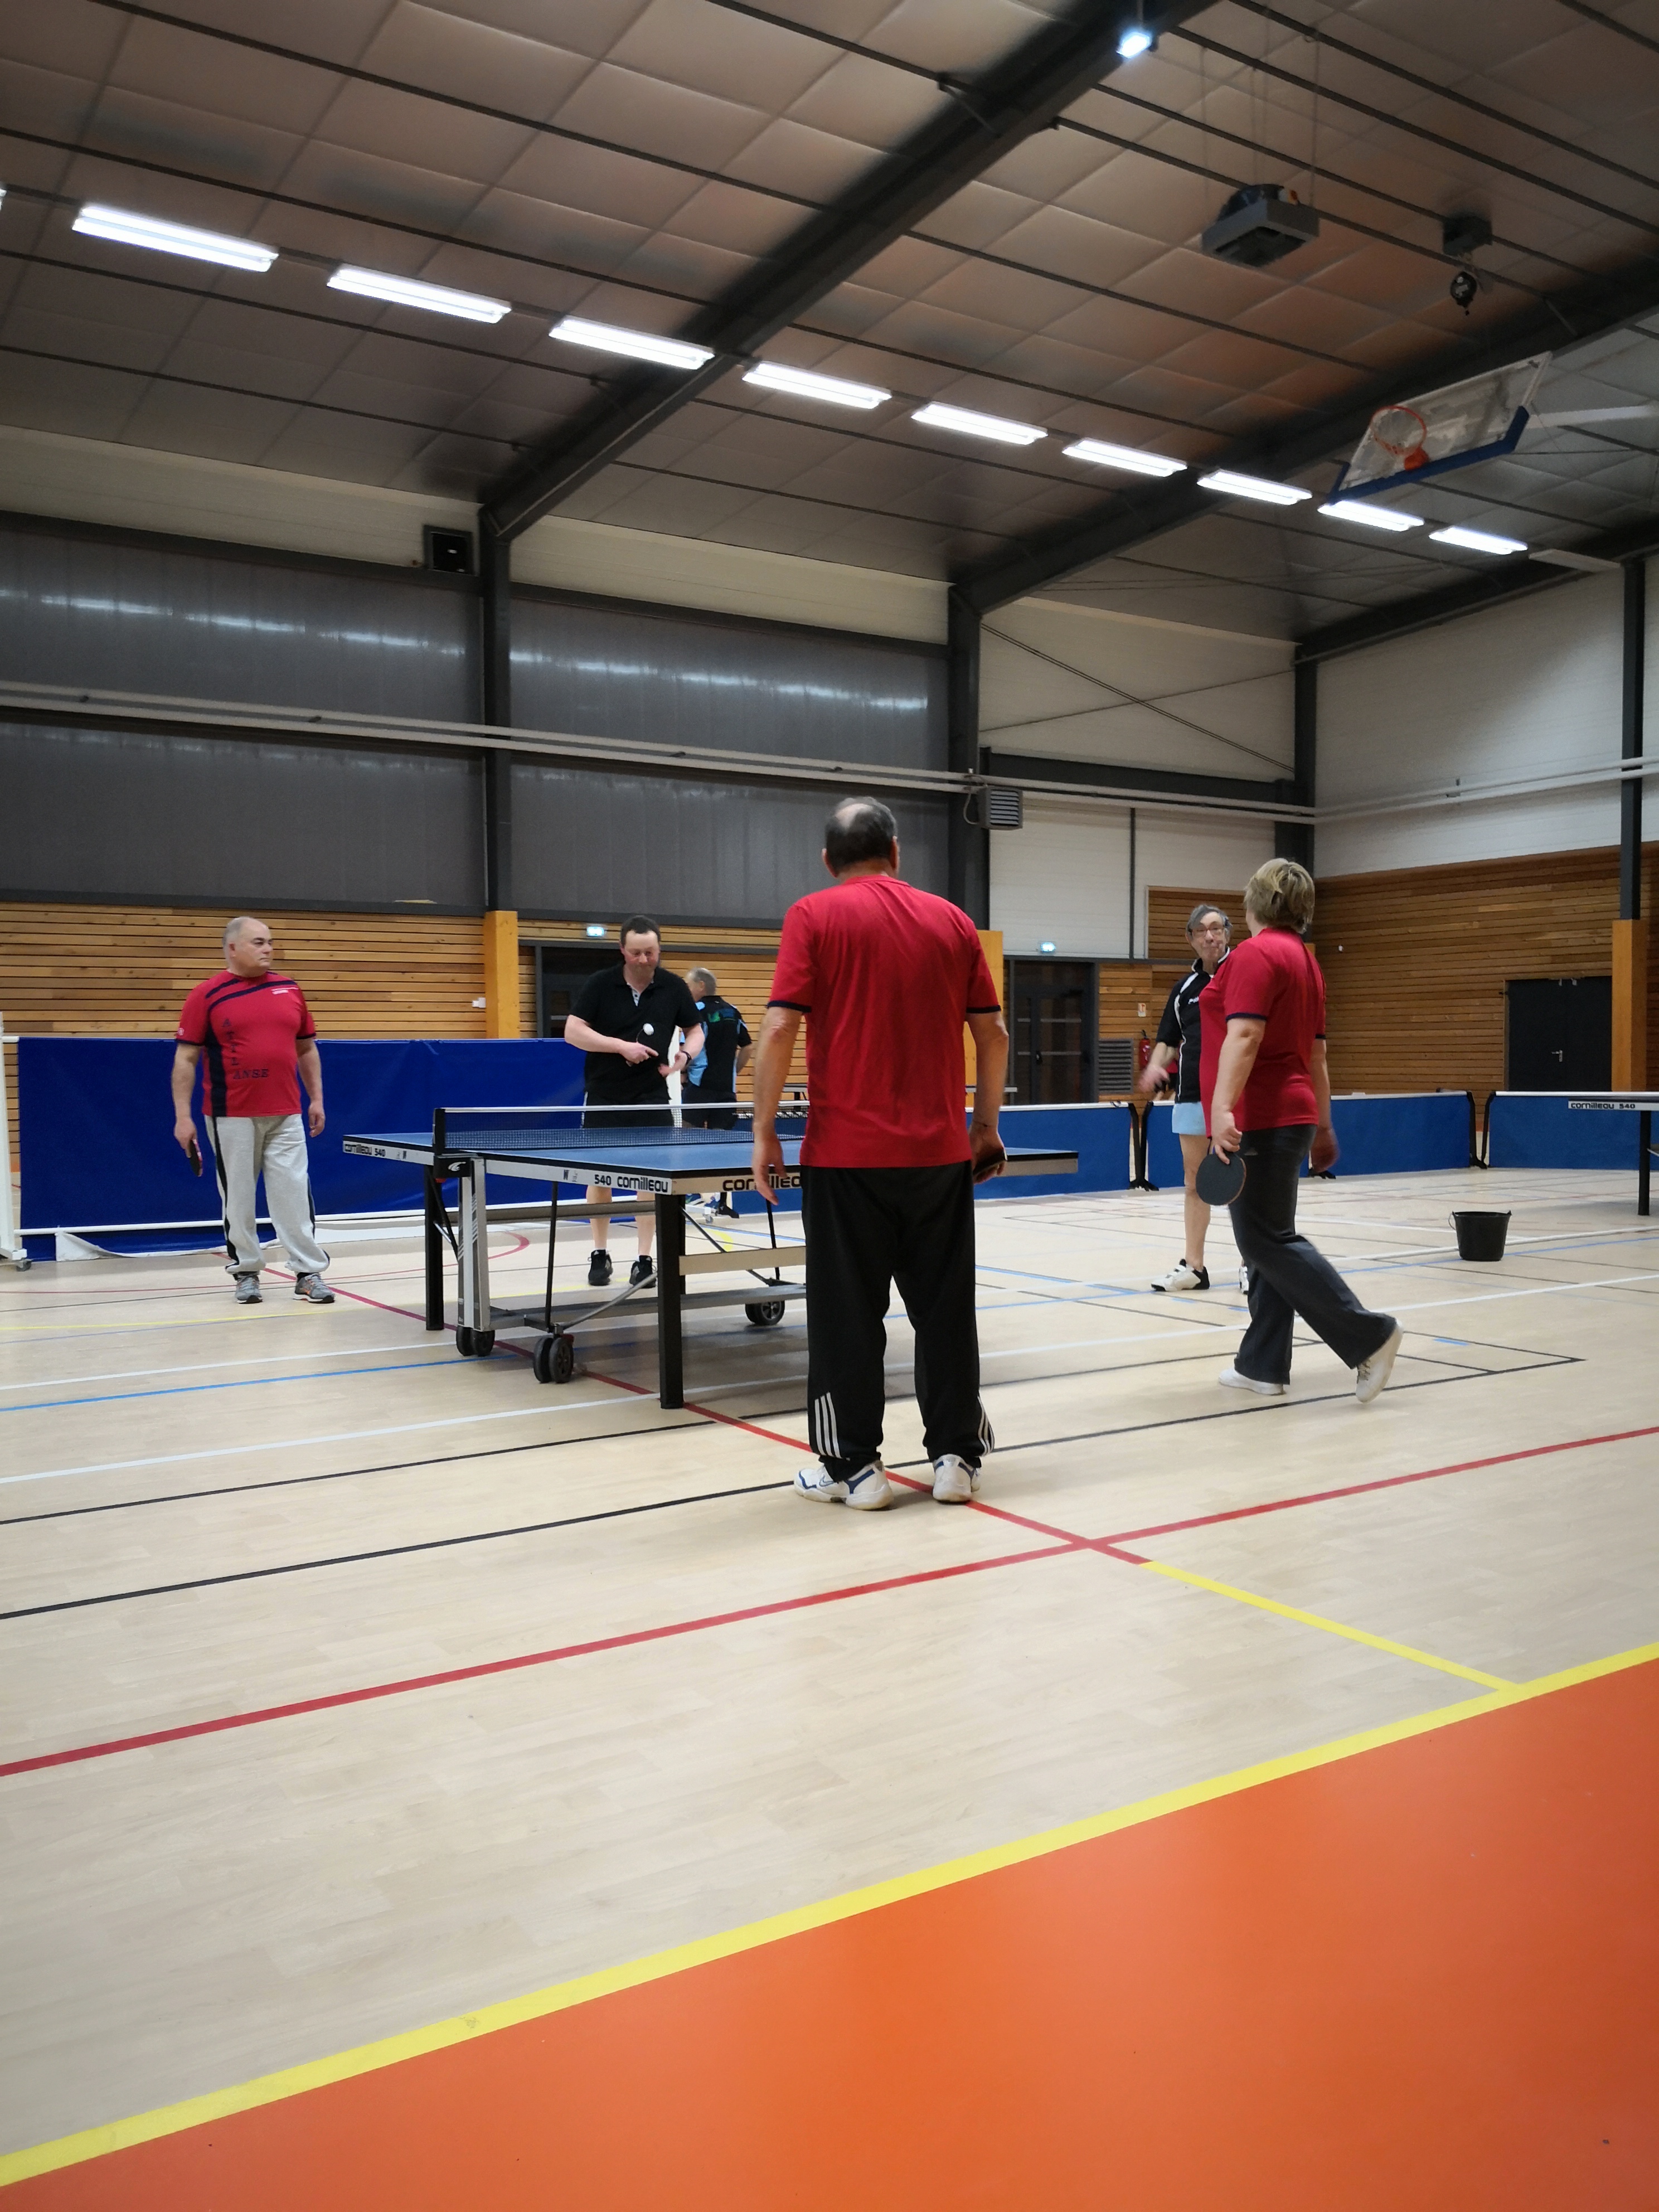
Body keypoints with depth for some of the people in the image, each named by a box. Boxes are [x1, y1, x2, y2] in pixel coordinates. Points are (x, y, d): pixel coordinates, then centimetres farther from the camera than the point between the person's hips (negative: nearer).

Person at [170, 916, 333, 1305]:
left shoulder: (289, 989, 9)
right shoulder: (207, 995, -2)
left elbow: (307, 1049, 17)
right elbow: (185, 1059, -3)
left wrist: (316, 1098, 10)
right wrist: (182, 1116, -8)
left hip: (285, 1116, 3)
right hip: (231, 1117, -2)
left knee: (296, 1194, 0)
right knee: (238, 1197, 6)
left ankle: (309, 1273, 4)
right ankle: (246, 1271, 18)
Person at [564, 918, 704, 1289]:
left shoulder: (673, 987, -1)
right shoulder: (600, 984, -6)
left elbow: (695, 1031, 10)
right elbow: (573, 1032, -10)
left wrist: (684, 1055, -12)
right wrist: (622, 1046, -19)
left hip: (652, 1096, 0)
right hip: (604, 1096, 0)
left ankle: (644, 1259, 4)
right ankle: (599, 1254, 22)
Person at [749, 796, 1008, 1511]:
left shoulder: (814, 916, -2)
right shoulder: (951, 920, 8)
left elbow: (781, 1028, -11)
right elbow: (992, 1033, 8)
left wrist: (764, 1131, -4)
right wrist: (986, 1124, 17)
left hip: (846, 1155, -3)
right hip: (941, 1153, 3)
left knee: (848, 1316, 6)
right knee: (945, 1310, 12)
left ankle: (853, 1466, 12)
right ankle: (956, 1456, 17)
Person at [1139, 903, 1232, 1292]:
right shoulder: (1184, 989, 13)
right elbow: (1168, 1041, 15)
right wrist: (1156, 1066, -5)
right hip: (1192, 1096, 4)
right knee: (1195, 1184, 8)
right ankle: (1193, 1267, 14)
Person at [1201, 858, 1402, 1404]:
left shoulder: (1257, 953, -11)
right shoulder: (1305, 961, 15)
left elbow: (1244, 1035, -23)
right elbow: (1317, 1056, 21)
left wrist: (1223, 1108, -30)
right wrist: (1322, 1124, 27)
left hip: (1257, 1122, -9)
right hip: (1291, 1117, 9)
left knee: (1268, 1241, -6)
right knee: (1267, 1241, 10)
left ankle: (1368, 1336, -7)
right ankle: (1263, 1365, 13)